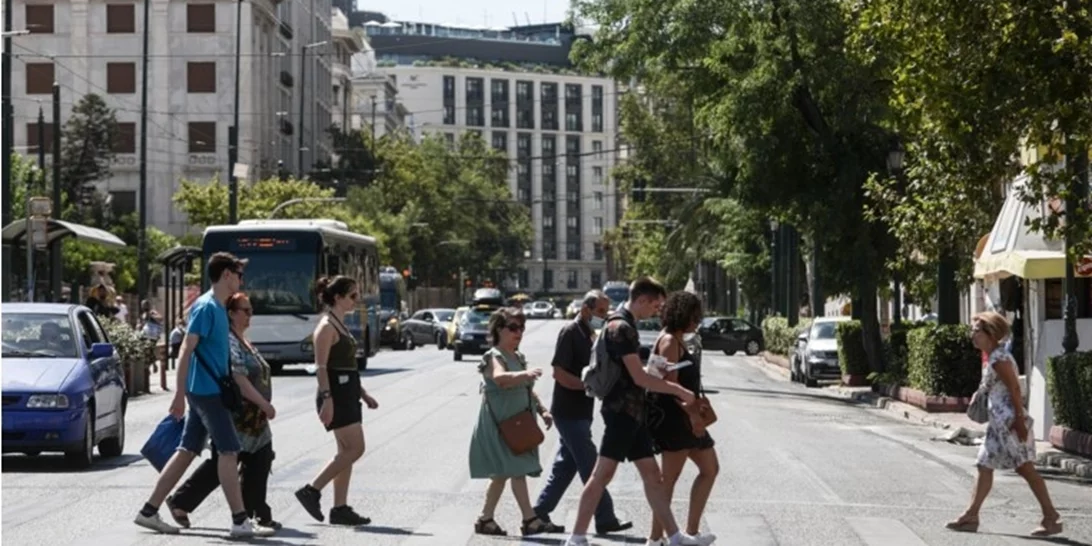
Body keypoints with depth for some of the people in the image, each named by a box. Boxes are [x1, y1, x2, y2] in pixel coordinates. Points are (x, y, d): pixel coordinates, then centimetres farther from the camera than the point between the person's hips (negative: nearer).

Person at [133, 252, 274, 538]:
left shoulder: (218, 308, 15)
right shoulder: (206, 306, -14)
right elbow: (186, 350, -18)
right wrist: (180, 394, -21)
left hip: (207, 391, 9)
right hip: (206, 391, -9)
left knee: (187, 451, 10)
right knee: (229, 451, -7)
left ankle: (149, 511, 14)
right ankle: (240, 521, -4)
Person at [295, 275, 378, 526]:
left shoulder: (340, 325, 17)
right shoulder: (327, 326, -11)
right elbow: (321, 367, -18)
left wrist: (363, 393, 21)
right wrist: (327, 399, -25)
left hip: (347, 394, 10)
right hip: (336, 395, -10)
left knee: (347, 452, 7)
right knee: (355, 449, -12)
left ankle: (340, 508, 9)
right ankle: (312, 490, -6)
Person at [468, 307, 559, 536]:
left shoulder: (519, 358, 15)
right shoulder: (495, 357, -12)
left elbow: (528, 390, 26)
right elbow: (500, 378, -35)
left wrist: (542, 411, 14)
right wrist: (525, 374, -52)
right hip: (500, 425, -9)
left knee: (502, 473, 12)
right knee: (517, 471, -12)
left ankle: (486, 520, 19)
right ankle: (531, 520, -13)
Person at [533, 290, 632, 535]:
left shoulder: (589, 335, 15)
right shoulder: (570, 332, -13)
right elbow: (559, 373, -20)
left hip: (579, 412, 9)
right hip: (569, 412, -9)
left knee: (565, 466, 11)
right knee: (590, 466, -5)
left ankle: (539, 514, 17)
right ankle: (605, 519, -1)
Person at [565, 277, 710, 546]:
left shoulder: (625, 325, 16)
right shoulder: (621, 327, -16)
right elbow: (639, 378, -19)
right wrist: (678, 390, -13)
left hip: (633, 411, 10)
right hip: (621, 410, -10)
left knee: (652, 474, 10)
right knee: (602, 474, -8)